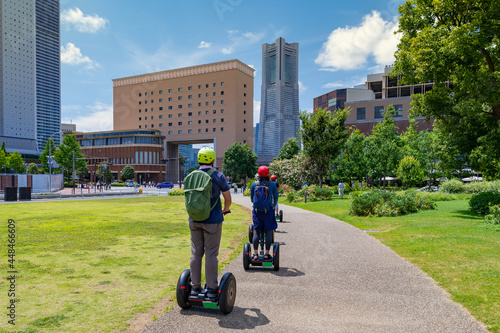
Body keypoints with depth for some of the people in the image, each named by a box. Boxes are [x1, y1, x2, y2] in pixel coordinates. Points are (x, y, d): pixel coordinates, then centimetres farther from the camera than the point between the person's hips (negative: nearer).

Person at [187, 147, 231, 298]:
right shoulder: (218, 176, -6)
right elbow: (228, 199, -1)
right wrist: (225, 210, 19)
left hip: (194, 220, 4)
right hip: (212, 220, -3)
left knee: (196, 253, 10)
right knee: (211, 254, 2)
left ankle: (195, 287, 17)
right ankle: (211, 288, 8)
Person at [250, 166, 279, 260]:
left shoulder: (254, 184, 0)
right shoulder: (272, 184, -3)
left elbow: (251, 197, 11)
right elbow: (276, 197, 7)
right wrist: (274, 206, 26)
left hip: (257, 210, 1)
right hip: (268, 210, -1)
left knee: (256, 232, 6)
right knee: (268, 232, 6)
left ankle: (255, 254, 7)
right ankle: (267, 253, 9)